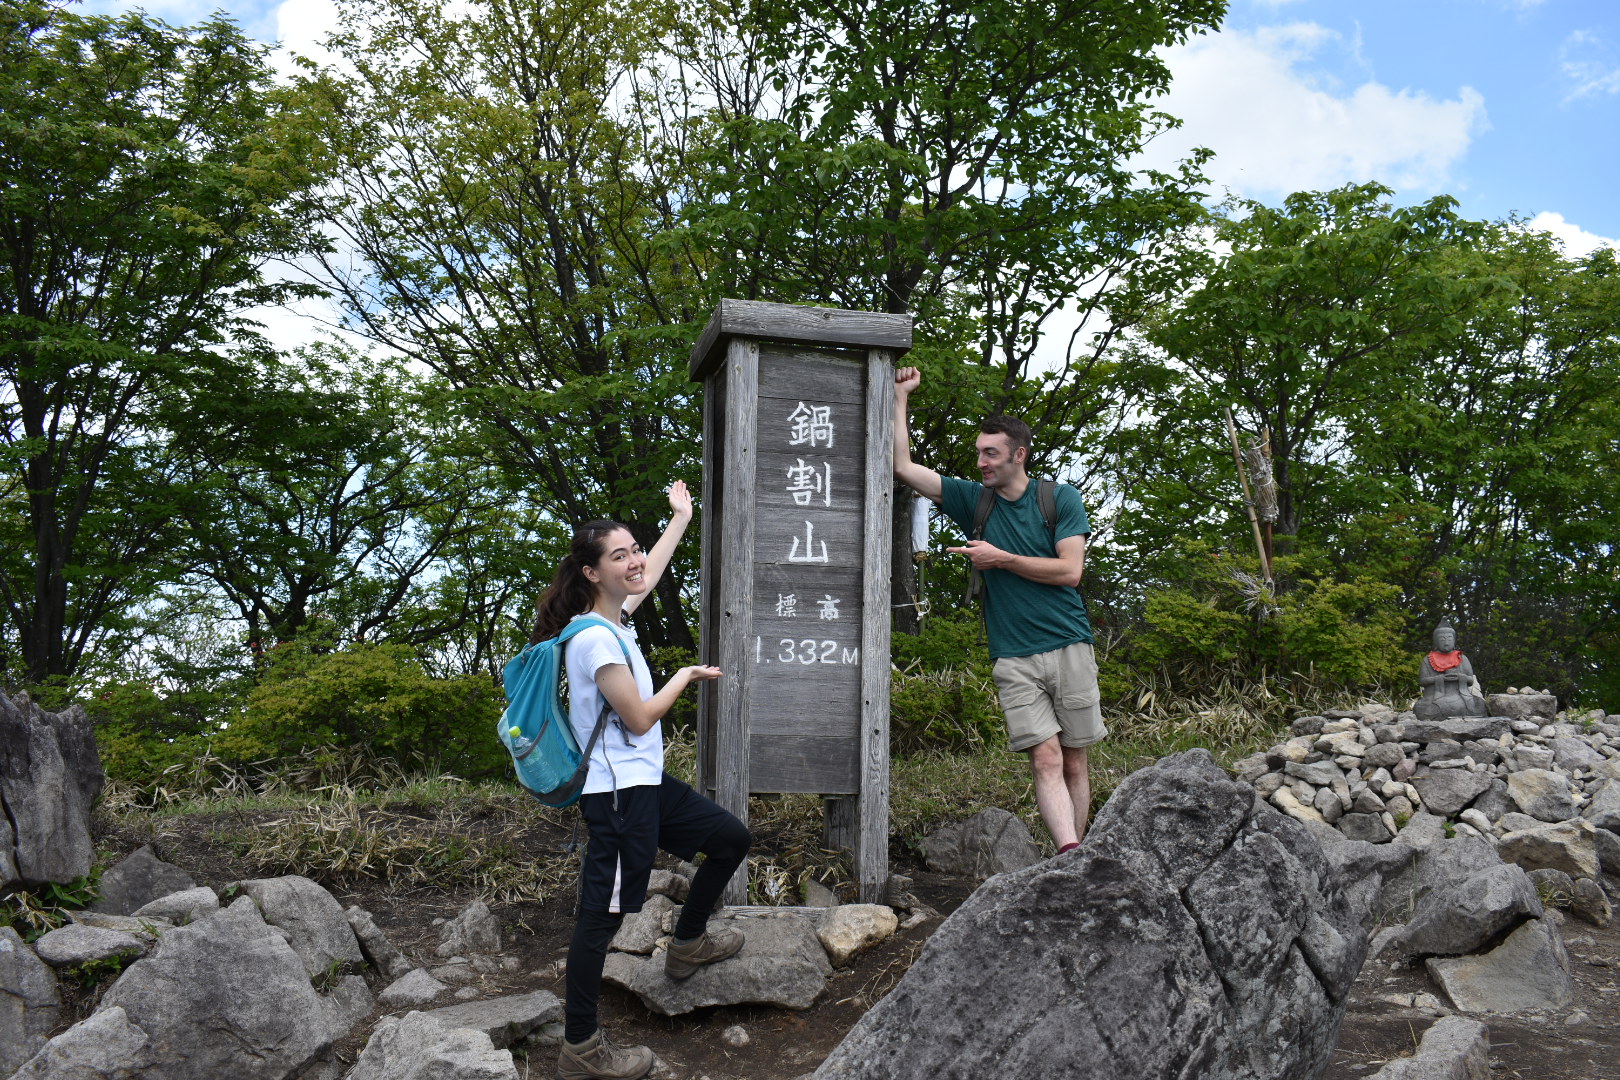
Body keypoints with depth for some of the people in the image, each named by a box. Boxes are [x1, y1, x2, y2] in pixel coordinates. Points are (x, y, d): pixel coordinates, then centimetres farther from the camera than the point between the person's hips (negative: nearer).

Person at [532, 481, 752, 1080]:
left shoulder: (613, 618, 8)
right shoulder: (595, 639, -19)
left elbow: (650, 572, 28)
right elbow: (639, 718, -17)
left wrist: (681, 517, 37)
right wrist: (686, 676, -3)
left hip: (647, 784, 10)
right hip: (618, 794, -10)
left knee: (732, 838, 20)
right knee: (603, 914, -4)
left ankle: (688, 943, 38)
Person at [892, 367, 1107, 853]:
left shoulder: (1061, 498, 4)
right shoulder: (973, 499, 10)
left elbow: (1069, 571, -5)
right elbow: (902, 466, 6)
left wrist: (1000, 559, -6)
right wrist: (901, 396, 4)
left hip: (1069, 648, 0)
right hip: (1015, 658, 0)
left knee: (1076, 764, 4)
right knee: (1046, 761, -12)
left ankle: (1077, 855, 14)